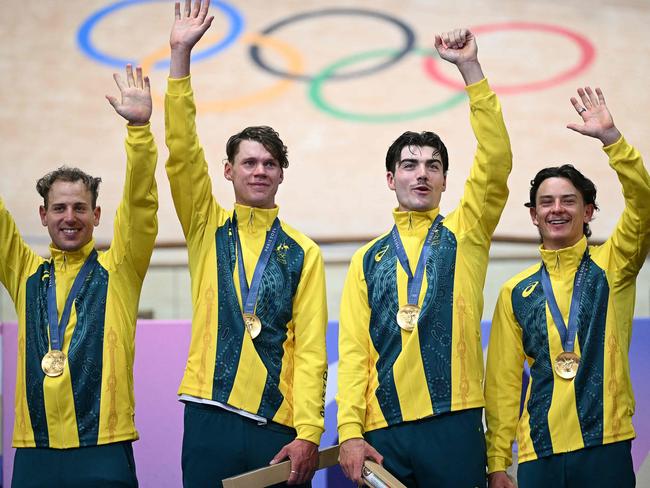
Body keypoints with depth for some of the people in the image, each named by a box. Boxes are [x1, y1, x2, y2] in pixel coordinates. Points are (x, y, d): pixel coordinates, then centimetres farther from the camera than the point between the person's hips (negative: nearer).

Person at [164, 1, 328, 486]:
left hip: (280, 427, -1)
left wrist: (308, 434, -11)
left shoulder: (302, 253, 5)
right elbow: (182, 151, -4)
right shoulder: (208, 228, 8)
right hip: (211, 416, 1)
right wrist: (181, 54, -11)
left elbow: (311, 349, 0)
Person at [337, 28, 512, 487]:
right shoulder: (368, 260, 12)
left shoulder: (465, 235, 9)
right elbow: (354, 350, 6)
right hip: (383, 430, 1)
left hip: (454, 422, -1)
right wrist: (350, 432, -7)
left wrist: (470, 68, -10)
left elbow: (496, 162, -5)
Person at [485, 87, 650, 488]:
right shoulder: (516, 293, 10)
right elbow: (504, 381, 8)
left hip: (606, 444, -2)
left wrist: (611, 138, -22)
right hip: (539, 452, 2)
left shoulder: (611, 266, 5)